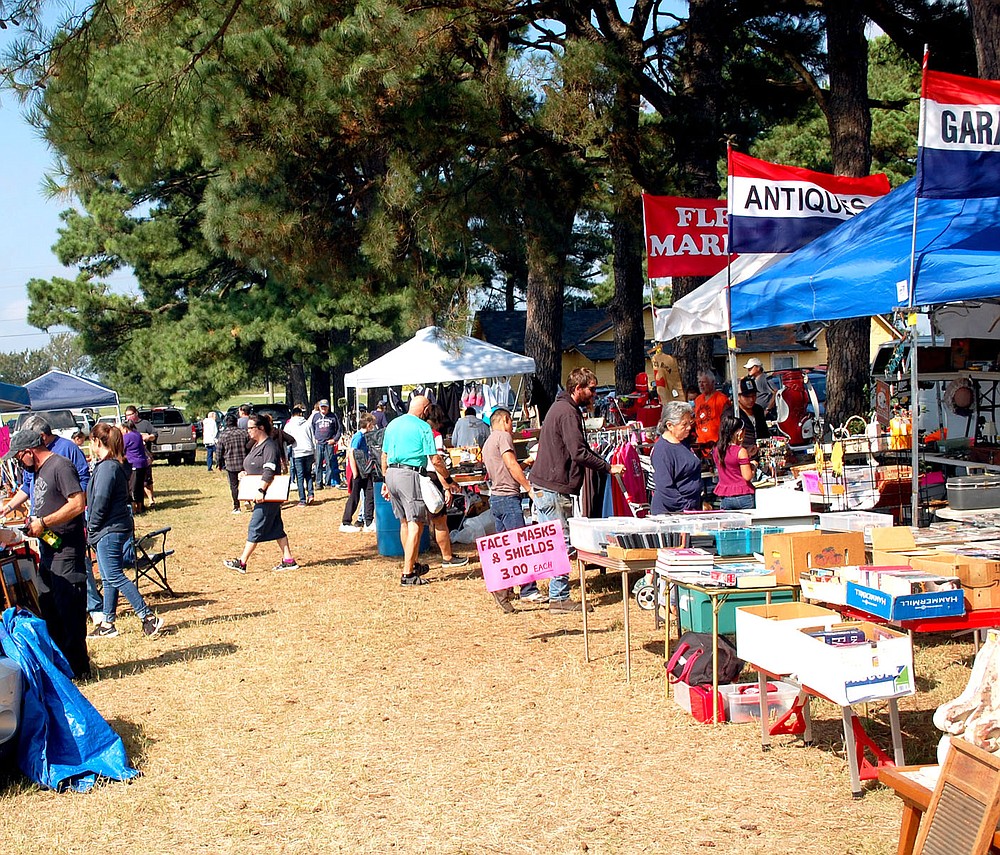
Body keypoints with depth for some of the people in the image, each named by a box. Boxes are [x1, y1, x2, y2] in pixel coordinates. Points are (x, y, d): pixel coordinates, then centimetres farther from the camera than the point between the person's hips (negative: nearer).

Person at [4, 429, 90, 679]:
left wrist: (43, 522, -18)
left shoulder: (60, 466, -13)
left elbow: (78, 504, -22)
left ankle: (77, 668, 3)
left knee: (69, 611, -5)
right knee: (48, 609, 14)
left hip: (66, 550, -10)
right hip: (48, 550, 10)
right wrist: (33, 522, 6)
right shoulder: (39, 470, 16)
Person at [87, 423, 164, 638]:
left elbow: (101, 501, -20)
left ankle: (149, 618, -10)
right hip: (117, 528, 10)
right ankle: (108, 624, 21)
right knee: (110, 578, 14)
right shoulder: (117, 465, 13)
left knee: (115, 577, -9)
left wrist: (92, 528, -10)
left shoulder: (107, 467, -17)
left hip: (109, 530, -10)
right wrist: (93, 529, 17)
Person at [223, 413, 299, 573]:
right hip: (260, 494, 10)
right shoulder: (255, 445, 17)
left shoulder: (269, 446, -14)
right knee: (275, 527, 10)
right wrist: (246, 473, 8)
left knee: (255, 527, -6)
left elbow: (269, 471, -24)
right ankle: (288, 560, 13)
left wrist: (261, 491, -29)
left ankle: (242, 562, -2)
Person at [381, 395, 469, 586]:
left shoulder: (392, 424, 14)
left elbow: (384, 456, 18)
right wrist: (448, 480, 2)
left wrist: (386, 481, 25)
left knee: (405, 522, 17)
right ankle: (407, 573, -4)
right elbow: (435, 460, -9)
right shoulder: (423, 427, -6)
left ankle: (413, 564, 27)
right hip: (411, 476, -8)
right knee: (415, 525, -4)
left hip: (391, 475, 8)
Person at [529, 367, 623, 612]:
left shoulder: (560, 407, 18)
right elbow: (579, 453, -22)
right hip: (554, 488, -10)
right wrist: (609, 468, -13)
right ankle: (559, 598, 2)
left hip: (542, 486, 10)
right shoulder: (568, 412, -16)